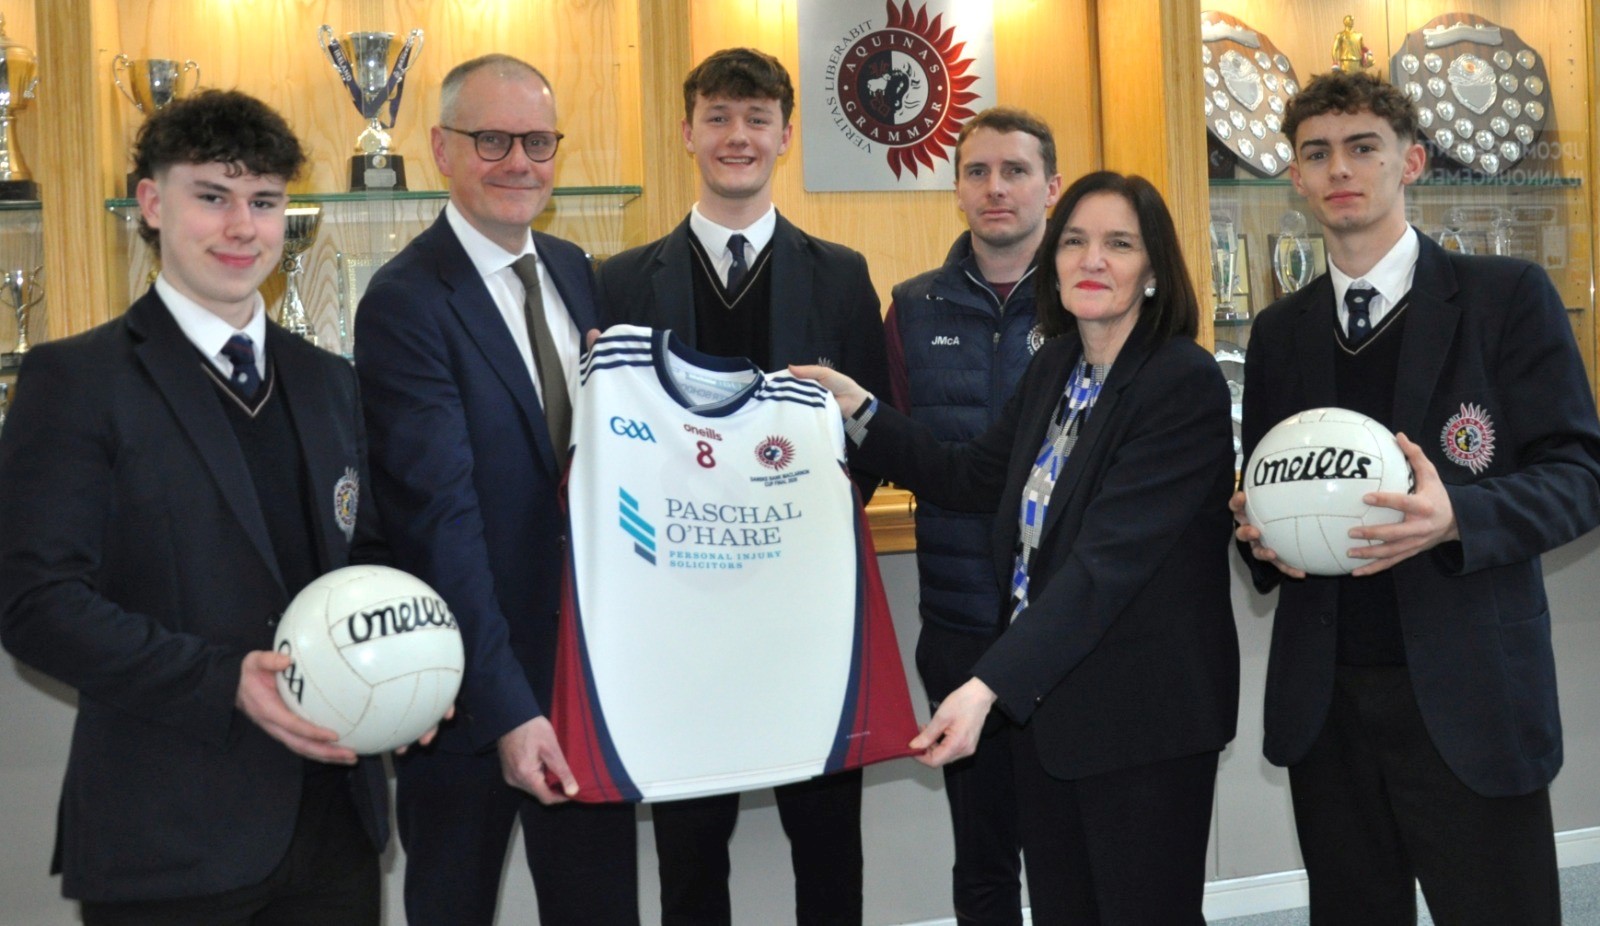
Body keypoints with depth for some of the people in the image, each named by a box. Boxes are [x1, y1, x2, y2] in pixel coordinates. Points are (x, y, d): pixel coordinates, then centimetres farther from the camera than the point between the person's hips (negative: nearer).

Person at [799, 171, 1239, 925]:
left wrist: (989, 686, -31)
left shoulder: (1186, 383, -17)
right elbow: (972, 478, 16)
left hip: (1142, 720, -7)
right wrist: (855, 407, 8)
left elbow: (1108, 560, -25)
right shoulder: (1054, 368, 7)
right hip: (1043, 701, 7)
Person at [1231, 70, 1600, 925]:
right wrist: (1263, 538, -6)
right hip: (1324, 696, 4)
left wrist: (1455, 516, -25)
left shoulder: (1506, 298, -2)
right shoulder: (1279, 332, 11)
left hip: (1467, 694, -4)